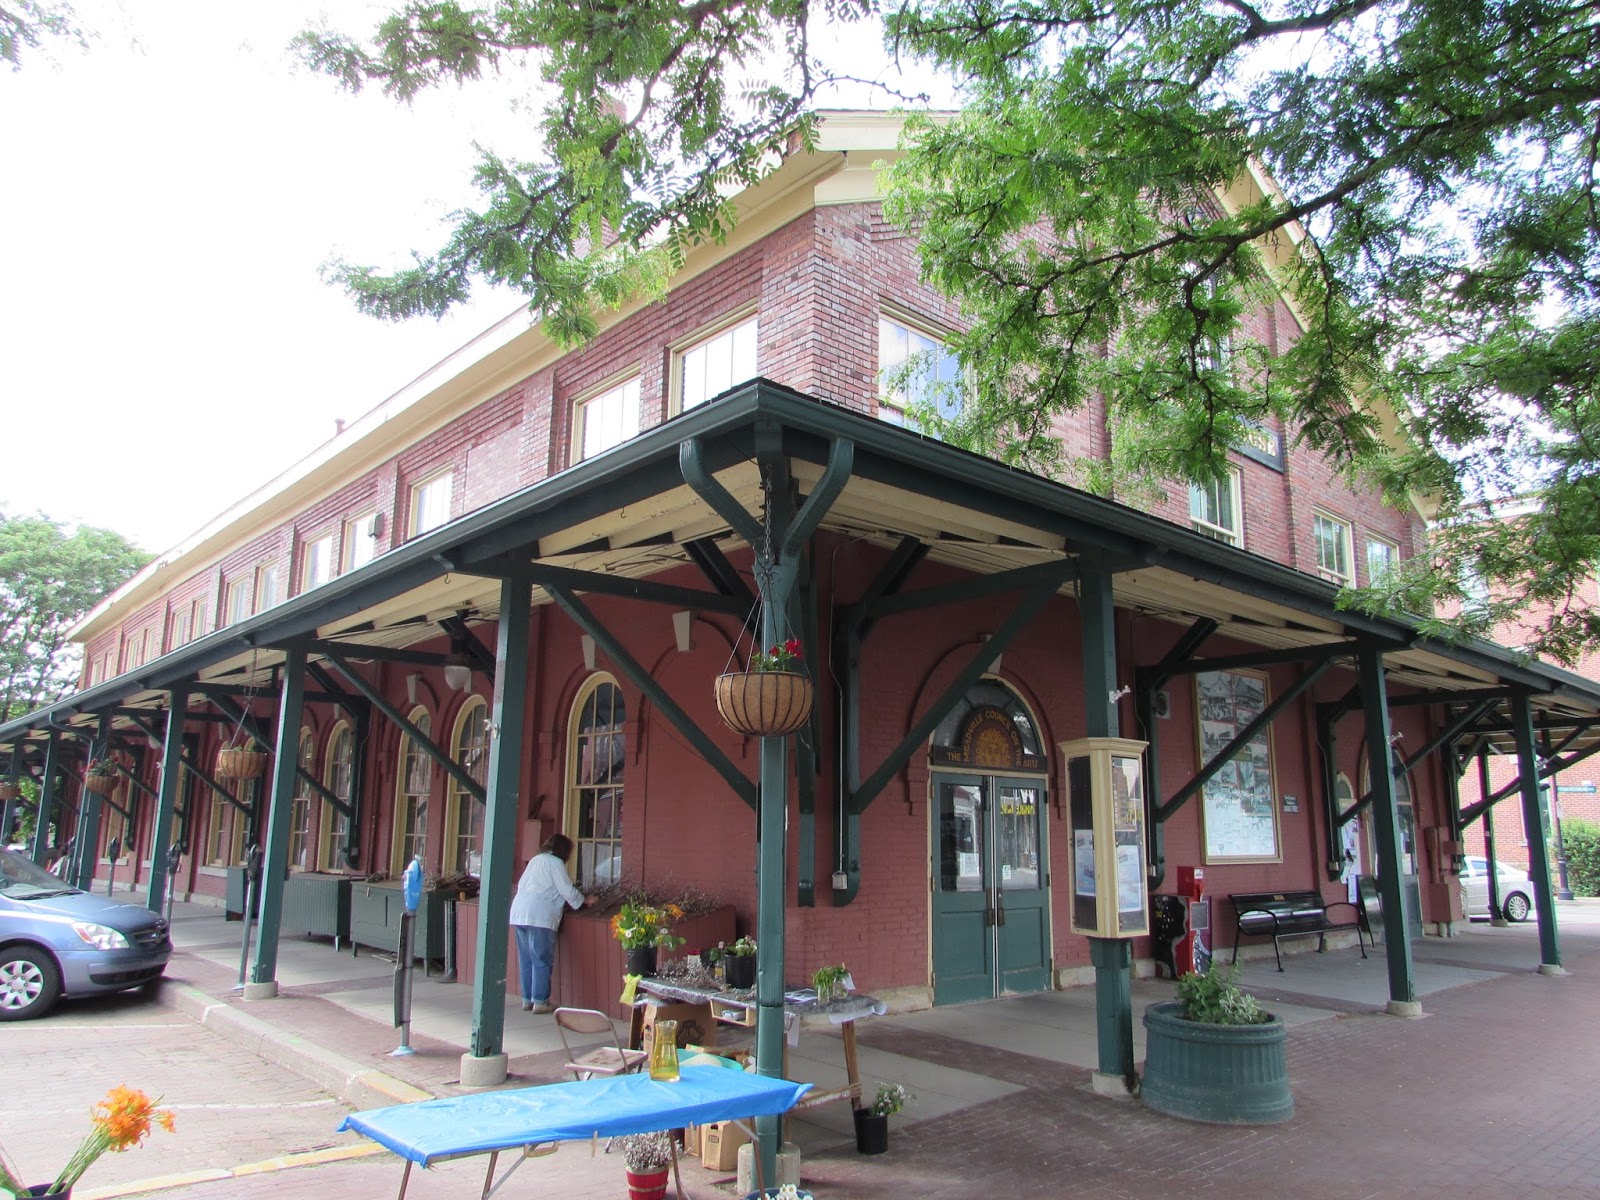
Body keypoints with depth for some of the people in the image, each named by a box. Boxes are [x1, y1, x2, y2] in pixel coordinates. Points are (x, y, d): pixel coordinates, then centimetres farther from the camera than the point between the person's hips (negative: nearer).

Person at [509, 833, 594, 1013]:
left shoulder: (535, 860, 20)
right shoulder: (556, 863, -3)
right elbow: (567, 890, -5)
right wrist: (585, 900, 12)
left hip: (519, 914, 8)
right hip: (539, 916, -8)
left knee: (526, 959, 12)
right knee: (542, 960, -2)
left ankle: (527, 1000, 17)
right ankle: (540, 1001, -1)